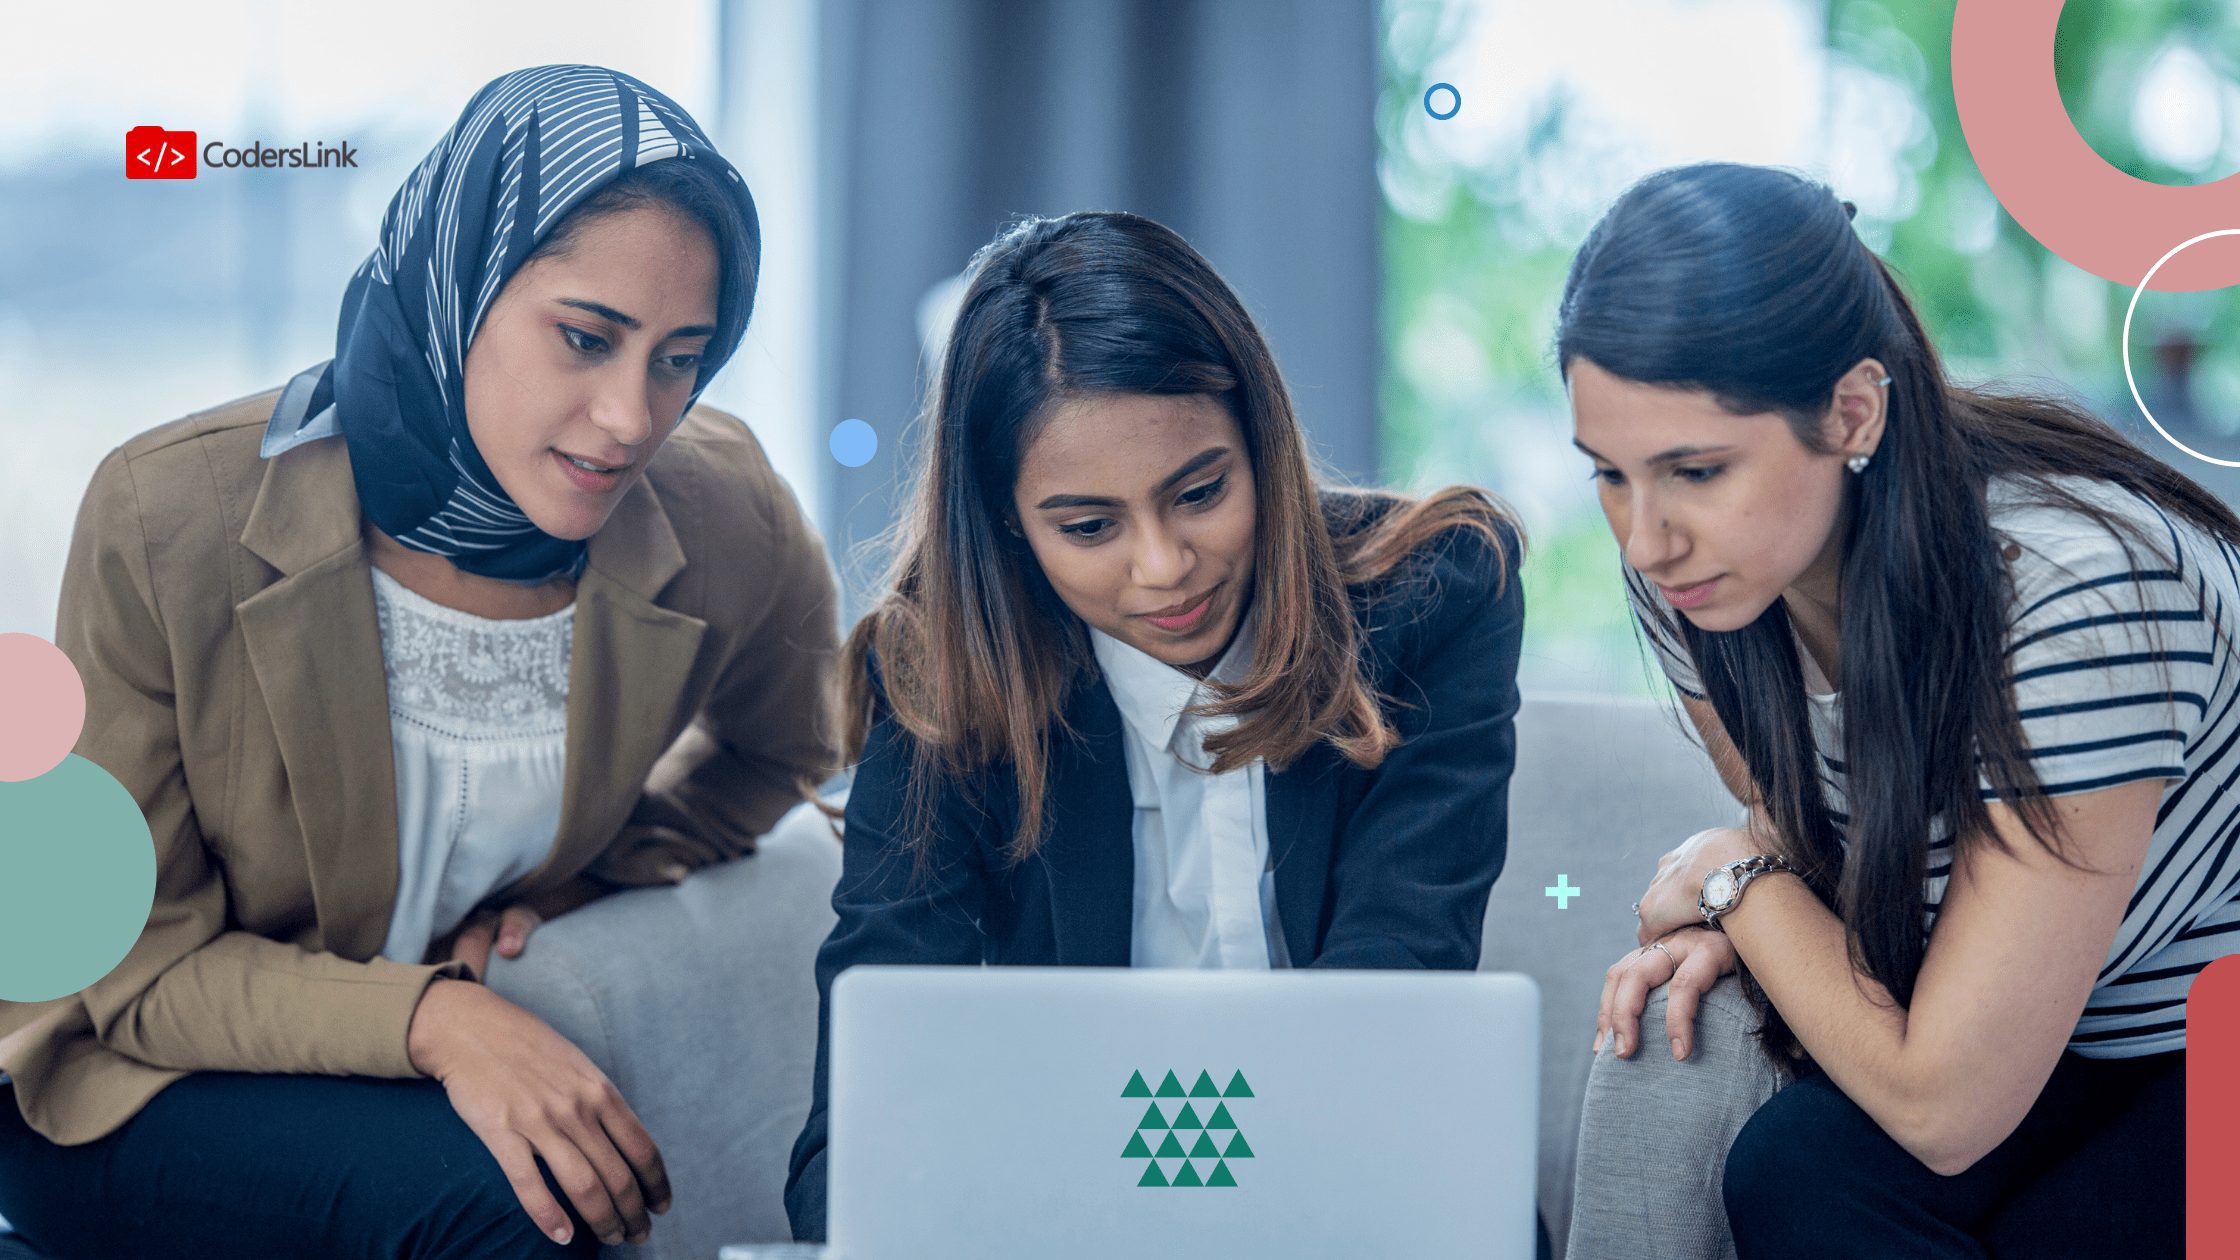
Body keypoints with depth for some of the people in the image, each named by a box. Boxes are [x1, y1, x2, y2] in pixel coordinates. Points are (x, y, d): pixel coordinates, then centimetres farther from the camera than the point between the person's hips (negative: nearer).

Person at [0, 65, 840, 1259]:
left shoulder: (725, 528, -13)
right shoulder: (168, 520, -22)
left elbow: (781, 746, 12)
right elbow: (140, 969, -15)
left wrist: (570, 882, -8)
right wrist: (427, 1018, -34)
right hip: (133, 1102, -3)